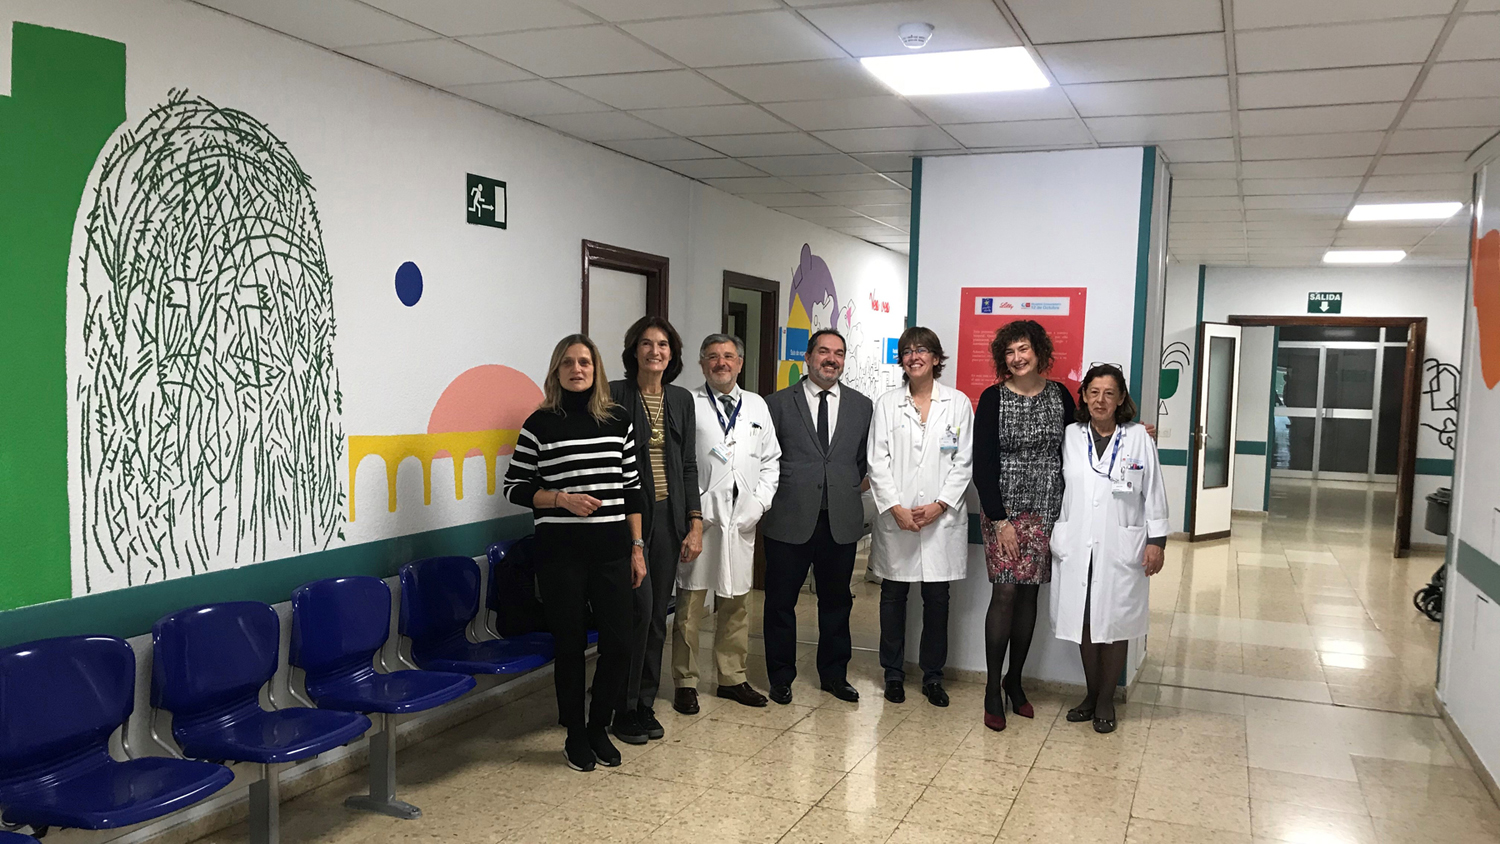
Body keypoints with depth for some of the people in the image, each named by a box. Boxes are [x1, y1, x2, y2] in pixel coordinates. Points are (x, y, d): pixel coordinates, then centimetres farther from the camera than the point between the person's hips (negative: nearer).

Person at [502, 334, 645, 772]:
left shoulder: (619, 421, 6)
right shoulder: (540, 423, -2)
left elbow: (632, 489, 10)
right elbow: (514, 487, 1)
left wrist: (637, 547, 7)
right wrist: (562, 499, -14)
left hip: (611, 550, 3)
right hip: (559, 552, -2)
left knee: (618, 644, 3)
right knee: (570, 644, 6)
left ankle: (599, 726, 26)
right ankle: (575, 734, 25)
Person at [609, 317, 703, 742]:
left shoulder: (681, 399, 11)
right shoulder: (615, 395, -4)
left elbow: (688, 465, 11)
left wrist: (695, 523, 5)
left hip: (668, 516, 5)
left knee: (657, 613, 9)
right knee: (639, 607, -10)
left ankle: (645, 705, 21)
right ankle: (625, 709, 6)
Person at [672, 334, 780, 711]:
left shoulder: (757, 406, 14)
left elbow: (771, 460, 16)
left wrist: (760, 501, 3)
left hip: (742, 520, 4)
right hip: (699, 517, -4)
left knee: (736, 602, 11)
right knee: (690, 602, 0)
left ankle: (732, 678, 24)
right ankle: (686, 682, 11)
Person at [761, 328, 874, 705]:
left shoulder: (861, 405, 9)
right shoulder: (779, 403, 1)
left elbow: (866, 458, 15)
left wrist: (853, 487, 6)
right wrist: (770, 498, 1)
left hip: (842, 520, 2)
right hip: (790, 519, -2)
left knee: (836, 601, 13)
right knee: (781, 602, 6)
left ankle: (834, 674, 28)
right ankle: (781, 677, 21)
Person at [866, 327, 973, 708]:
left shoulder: (958, 403, 5)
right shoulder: (886, 404, 6)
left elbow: (964, 462, 2)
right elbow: (878, 462, 1)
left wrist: (939, 505, -9)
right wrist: (895, 508, -10)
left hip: (942, 517, 0)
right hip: (895, 517, 1)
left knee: (937, 597, 5)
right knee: (893, 594, 7)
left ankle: (933, 676, 18)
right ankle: (893, 673, 20)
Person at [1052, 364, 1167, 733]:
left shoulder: (1139, 438, 1)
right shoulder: (1070, 437, 5)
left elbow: (1154, 493, 2)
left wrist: (1156, 541, -1)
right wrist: (1052, 537, 7)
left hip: (1121, 547, -2)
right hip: (1076, 547, 2)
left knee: (1115, 623, 4)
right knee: (1084, 621, 8)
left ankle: (1106, 700, 17)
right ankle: (1091, 693, 23)